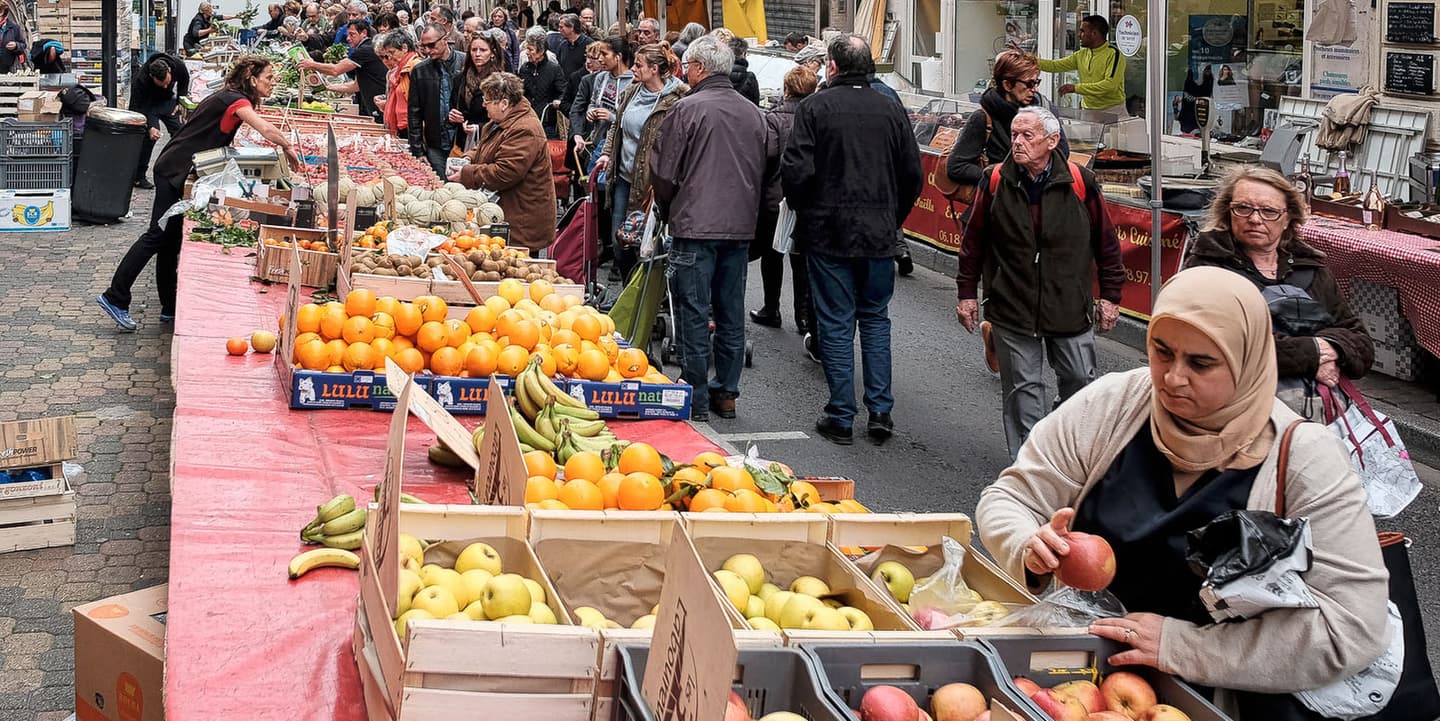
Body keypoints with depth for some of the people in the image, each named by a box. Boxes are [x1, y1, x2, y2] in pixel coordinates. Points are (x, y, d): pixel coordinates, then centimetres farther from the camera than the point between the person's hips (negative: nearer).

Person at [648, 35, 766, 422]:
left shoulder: (687, 109, -9)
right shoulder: (753, 113, 10)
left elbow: (663, 172, -5)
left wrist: (668, 210, 13)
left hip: (695, 226, -6)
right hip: (741, 226, 6)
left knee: (693, 314, -1)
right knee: (731, 313, 12)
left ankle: (694, 399, 1)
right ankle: (726, 393, 18)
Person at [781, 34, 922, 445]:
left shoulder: (815, 107, -8)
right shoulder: (891, 111, 3)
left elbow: (796, 169, -13)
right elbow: (913, 174, 5)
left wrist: (802, 210, 5)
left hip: (828, 232, -3)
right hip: (879, 234, 3)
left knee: (836, 323, 4)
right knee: (876, 319, 14)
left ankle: (841, 418, 6)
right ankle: (881, 412, 10)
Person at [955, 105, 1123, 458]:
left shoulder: (1080, 182, -6)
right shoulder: (995, 182, -3)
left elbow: (1106, 242, 4)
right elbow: (973, 240, 7)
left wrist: (1110, 295, 6)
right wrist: (967, 293, 7)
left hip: (1070, 307, 0)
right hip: (1012, 310, 0)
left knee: (1080, 381, 9)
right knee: (1022, 389, 4)